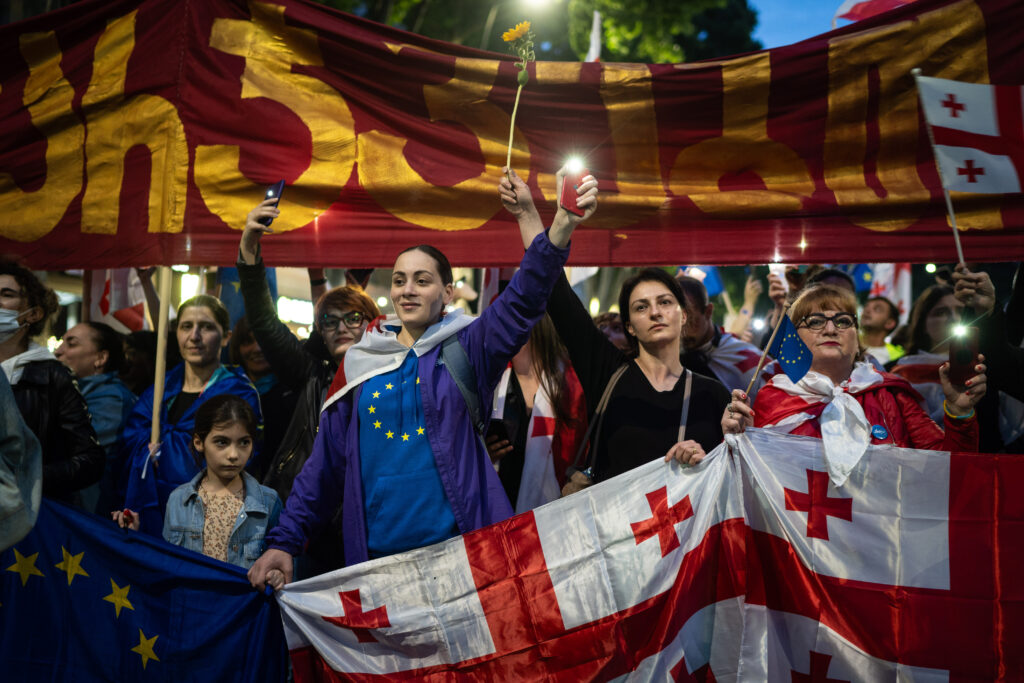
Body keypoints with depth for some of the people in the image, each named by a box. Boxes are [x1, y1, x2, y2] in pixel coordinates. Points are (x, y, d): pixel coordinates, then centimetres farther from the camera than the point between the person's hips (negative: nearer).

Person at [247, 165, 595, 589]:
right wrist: (285, 541, 4)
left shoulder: (465, 350, 2)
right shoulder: (360, 363, 10)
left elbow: (522, 301, -15)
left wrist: (561, 228, -31)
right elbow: (326, 462, 12)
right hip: (375, 552, 2)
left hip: (461, 549, -2)